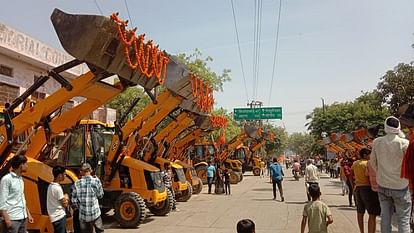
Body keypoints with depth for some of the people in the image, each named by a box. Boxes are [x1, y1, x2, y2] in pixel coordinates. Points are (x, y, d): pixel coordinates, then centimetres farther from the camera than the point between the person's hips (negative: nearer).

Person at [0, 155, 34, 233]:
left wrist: (28, 214, 15)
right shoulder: (6, 179, -10)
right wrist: (6, 219, -18)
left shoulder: (21, 179, 13)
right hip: (12, 219, -7)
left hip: (23, 218, 7)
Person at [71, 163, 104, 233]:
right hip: (95, 213, -1)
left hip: (83, 215, 1)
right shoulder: (96, 181, -9)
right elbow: (100, 195, 2)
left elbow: (74, 201, -3)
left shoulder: (77, 183, -5)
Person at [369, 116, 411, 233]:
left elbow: (372, 162, 5)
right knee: (403, 219, 6)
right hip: (400, 186, -3)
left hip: (383, 186, 3)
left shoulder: (377, 142, -5)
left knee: (385, 217, 13)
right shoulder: (404, 143, -15)